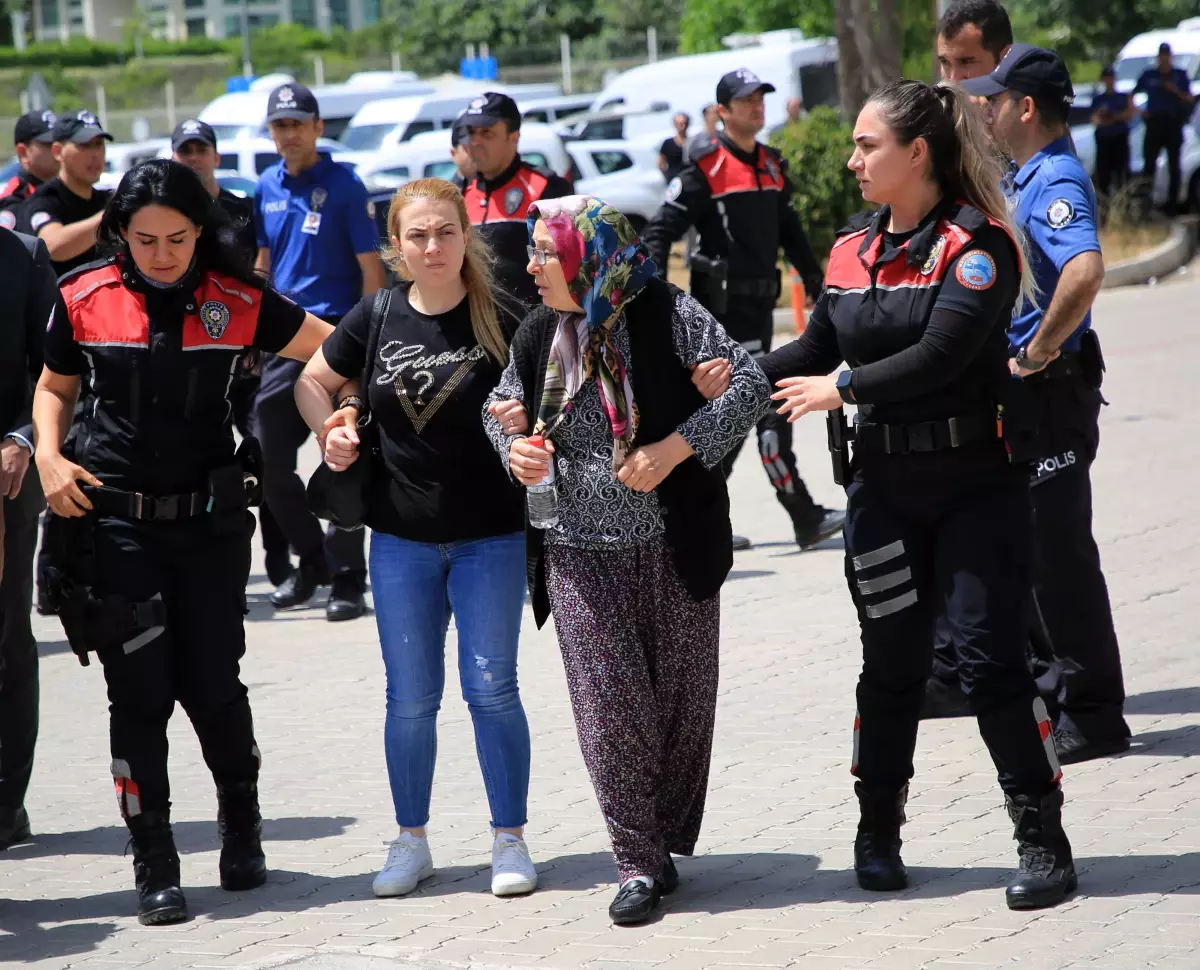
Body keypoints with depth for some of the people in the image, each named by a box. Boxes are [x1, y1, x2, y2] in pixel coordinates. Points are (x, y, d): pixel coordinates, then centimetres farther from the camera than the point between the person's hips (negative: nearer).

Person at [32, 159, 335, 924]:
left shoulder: (238, 302, -4)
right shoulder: (85, 301, -2)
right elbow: (54, 388, 13)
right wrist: (49, 457, -4)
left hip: (209, 518, 0)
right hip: (114, 519, 0)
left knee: (214, 685, 2)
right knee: (139, 693, -1)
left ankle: (243, 827, 29)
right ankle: (155, 868, 9)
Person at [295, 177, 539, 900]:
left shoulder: (501, 319, -8)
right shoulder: (378, 319, 0)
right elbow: (313, 382, 15)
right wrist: (331, 432, -3)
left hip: (491, 536, -2)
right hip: (402, 539, 2)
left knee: (492, 688, 0)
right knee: (410, 697, 7)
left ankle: (511, 840, 12)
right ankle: (411, 841, 20)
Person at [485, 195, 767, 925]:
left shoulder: (668, 315, -11)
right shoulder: (540, 334, 3)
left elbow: (749, 384, -13)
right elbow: (503, 407, 19)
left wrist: (674, 449, -21)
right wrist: (514, 447, -4)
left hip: (673, 547, -3)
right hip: (580, 554, 3)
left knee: (683, 703, 6)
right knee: (610, 707, -3)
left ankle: (666, 845, 23)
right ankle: (640, 864, 4)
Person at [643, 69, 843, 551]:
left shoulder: (771, 165, 14)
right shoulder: (706, 168, -9)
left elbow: (790, 231, 22)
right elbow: (661, 230, -13)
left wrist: (815, 281, 19)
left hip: (760, 303, 8)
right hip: (725, 305, -8)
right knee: (768, 407, -10)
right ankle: (806, 520, -9)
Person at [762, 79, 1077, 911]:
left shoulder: (976, 243, -12)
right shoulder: (853, 250, 8)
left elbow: (943, 354, -21)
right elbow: (818, 350, 13)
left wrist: (842, 389, -14)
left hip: (977, 482, -5)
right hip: (884, 485, 5)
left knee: (991, 657, -7)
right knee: (892, 663, 10)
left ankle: (1044, 838, 2)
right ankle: (878, 831, 21)